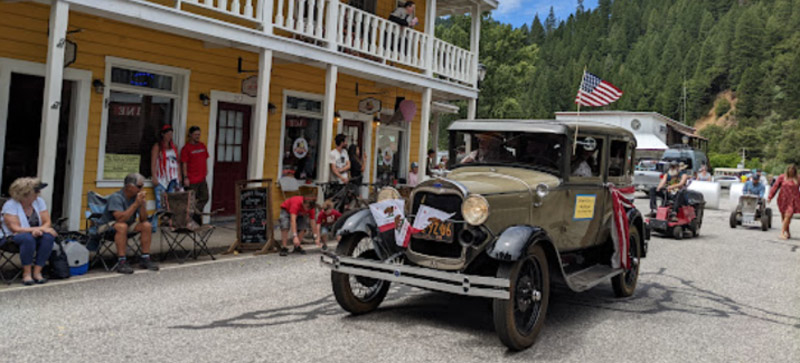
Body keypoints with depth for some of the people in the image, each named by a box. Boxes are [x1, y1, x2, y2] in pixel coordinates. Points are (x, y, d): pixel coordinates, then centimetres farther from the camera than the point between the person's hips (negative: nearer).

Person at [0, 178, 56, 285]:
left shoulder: (39, 201, -1)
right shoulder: (10, 205, -13)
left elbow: (47, 223, -4)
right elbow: (15, 229, -20)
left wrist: (39, 230, -26)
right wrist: (35, 229, -29)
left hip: (36, 235, 4)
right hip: (12, 237, -4)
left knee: (49, 237, -29)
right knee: (28, 238, -38)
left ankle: (37, 271, -24)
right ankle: (26, 273, -24)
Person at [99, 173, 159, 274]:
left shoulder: (138, 196, -4)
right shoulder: (116, 197, -23)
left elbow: (143, 219, -7)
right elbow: (120, 218, -36)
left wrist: (142, 204, -23)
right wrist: (136, 204, -33)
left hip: (128, 225, 7)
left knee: (147, 225, -11)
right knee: (122, 226, -36)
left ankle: (145, 259, -6)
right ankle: (122, 262, -35)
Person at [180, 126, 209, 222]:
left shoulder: (202, 146, 12)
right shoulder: (186, 148, -6)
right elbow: (184, 164, -8)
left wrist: (206, 170, 13)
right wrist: (185, 177, -13)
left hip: (202, 178, 7)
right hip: (192, 180, -6)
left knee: (204, 198, 10)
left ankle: (196, 214, 23)